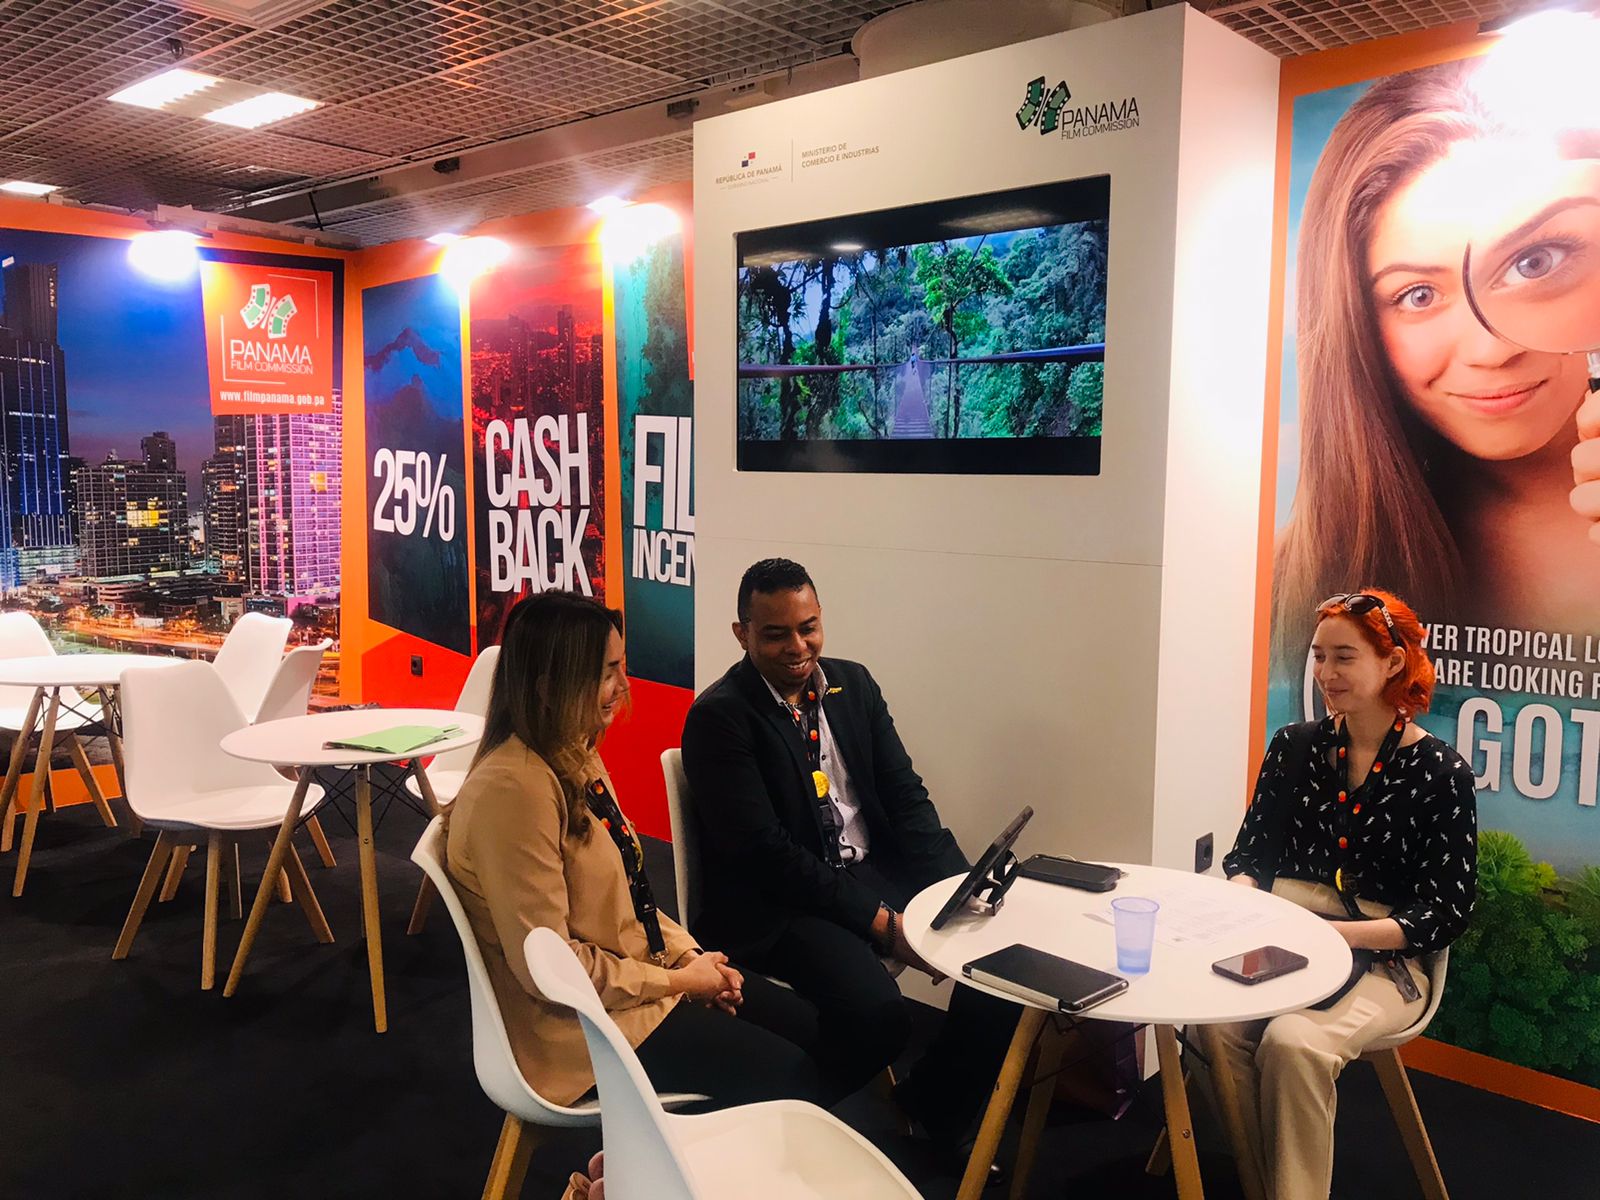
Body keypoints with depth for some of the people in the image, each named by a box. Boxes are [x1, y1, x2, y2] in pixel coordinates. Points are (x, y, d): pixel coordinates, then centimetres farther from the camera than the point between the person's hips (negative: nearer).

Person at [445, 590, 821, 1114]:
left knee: (807, 1026, 10)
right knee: (787, 1075, -6)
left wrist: (689, 953, -1)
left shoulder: (577, 757, 3)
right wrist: (678, 980, -15)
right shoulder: (513, 790, -27)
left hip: (634, 971, 9)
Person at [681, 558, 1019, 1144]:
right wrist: (880, 921, -20)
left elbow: (906, 796, 8)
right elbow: (763, 851, -17)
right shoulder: (718, 716, -11)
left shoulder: (853, 684, 9)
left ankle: (932, 1113, 10)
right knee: (874, 1009, -31)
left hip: (875, 872, 6)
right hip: (775, 900, -6)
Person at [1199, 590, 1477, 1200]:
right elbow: (1250, 853, 13)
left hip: (1381, 963, -3)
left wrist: (1337, 933, -18)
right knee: (1215, 1021, -27)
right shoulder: (1294, 747, 8)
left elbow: (1444, 913, -5)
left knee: (1293, 1042, -32)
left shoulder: (1441, 773, -3)